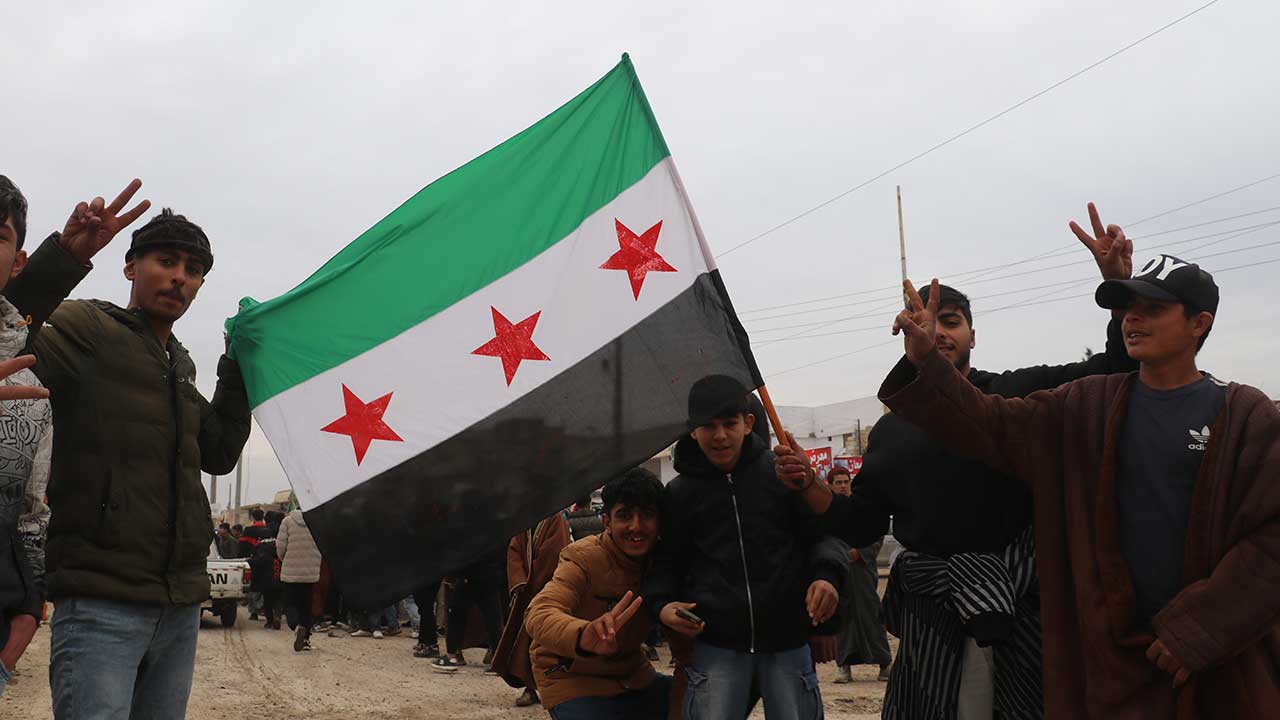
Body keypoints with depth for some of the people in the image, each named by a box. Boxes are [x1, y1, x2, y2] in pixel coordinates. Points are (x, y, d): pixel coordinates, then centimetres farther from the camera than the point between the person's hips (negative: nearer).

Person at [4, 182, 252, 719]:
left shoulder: (180, 366, 20)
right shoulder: (84, 328, -1)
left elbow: (217, 454, 20)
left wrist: (238, 368, 13)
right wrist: (65, 256, -30)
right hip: (101, 603, -7)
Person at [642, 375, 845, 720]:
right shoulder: (679, 493, 5)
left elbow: (821, 533, 6)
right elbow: (667, 562, 13)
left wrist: (826, 574, -14)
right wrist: (661, 604, -7)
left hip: (787, 641, 0)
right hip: (716, 646, 0)